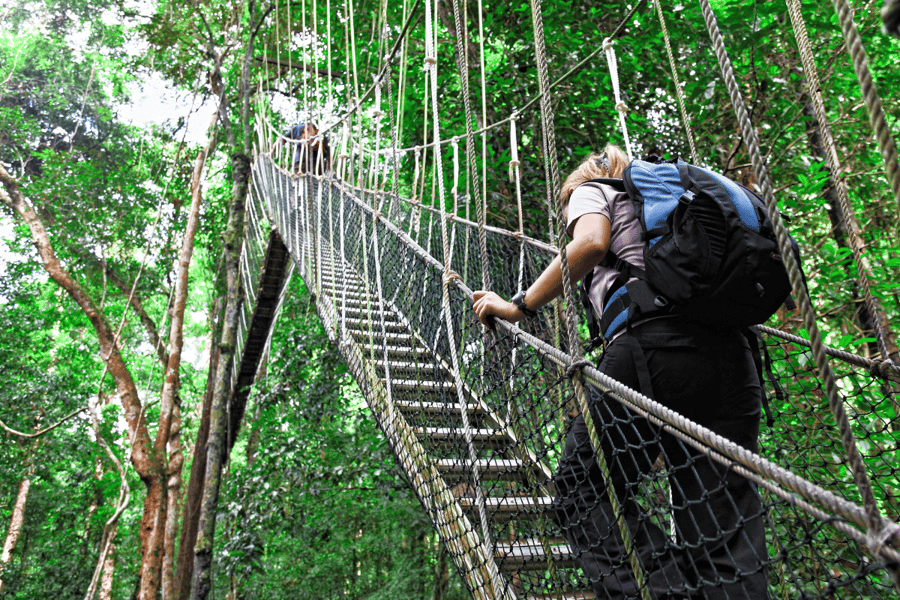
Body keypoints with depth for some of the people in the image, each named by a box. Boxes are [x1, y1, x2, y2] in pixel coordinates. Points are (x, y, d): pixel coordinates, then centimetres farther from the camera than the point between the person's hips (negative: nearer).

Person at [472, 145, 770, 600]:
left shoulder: (589, 189, 19)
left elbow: (590, 243, -6)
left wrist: (520, 306, -3)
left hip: (651, 341, -7)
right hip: (731, 353, 7)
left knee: (581, 489, 3)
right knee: (725, 523, 4)